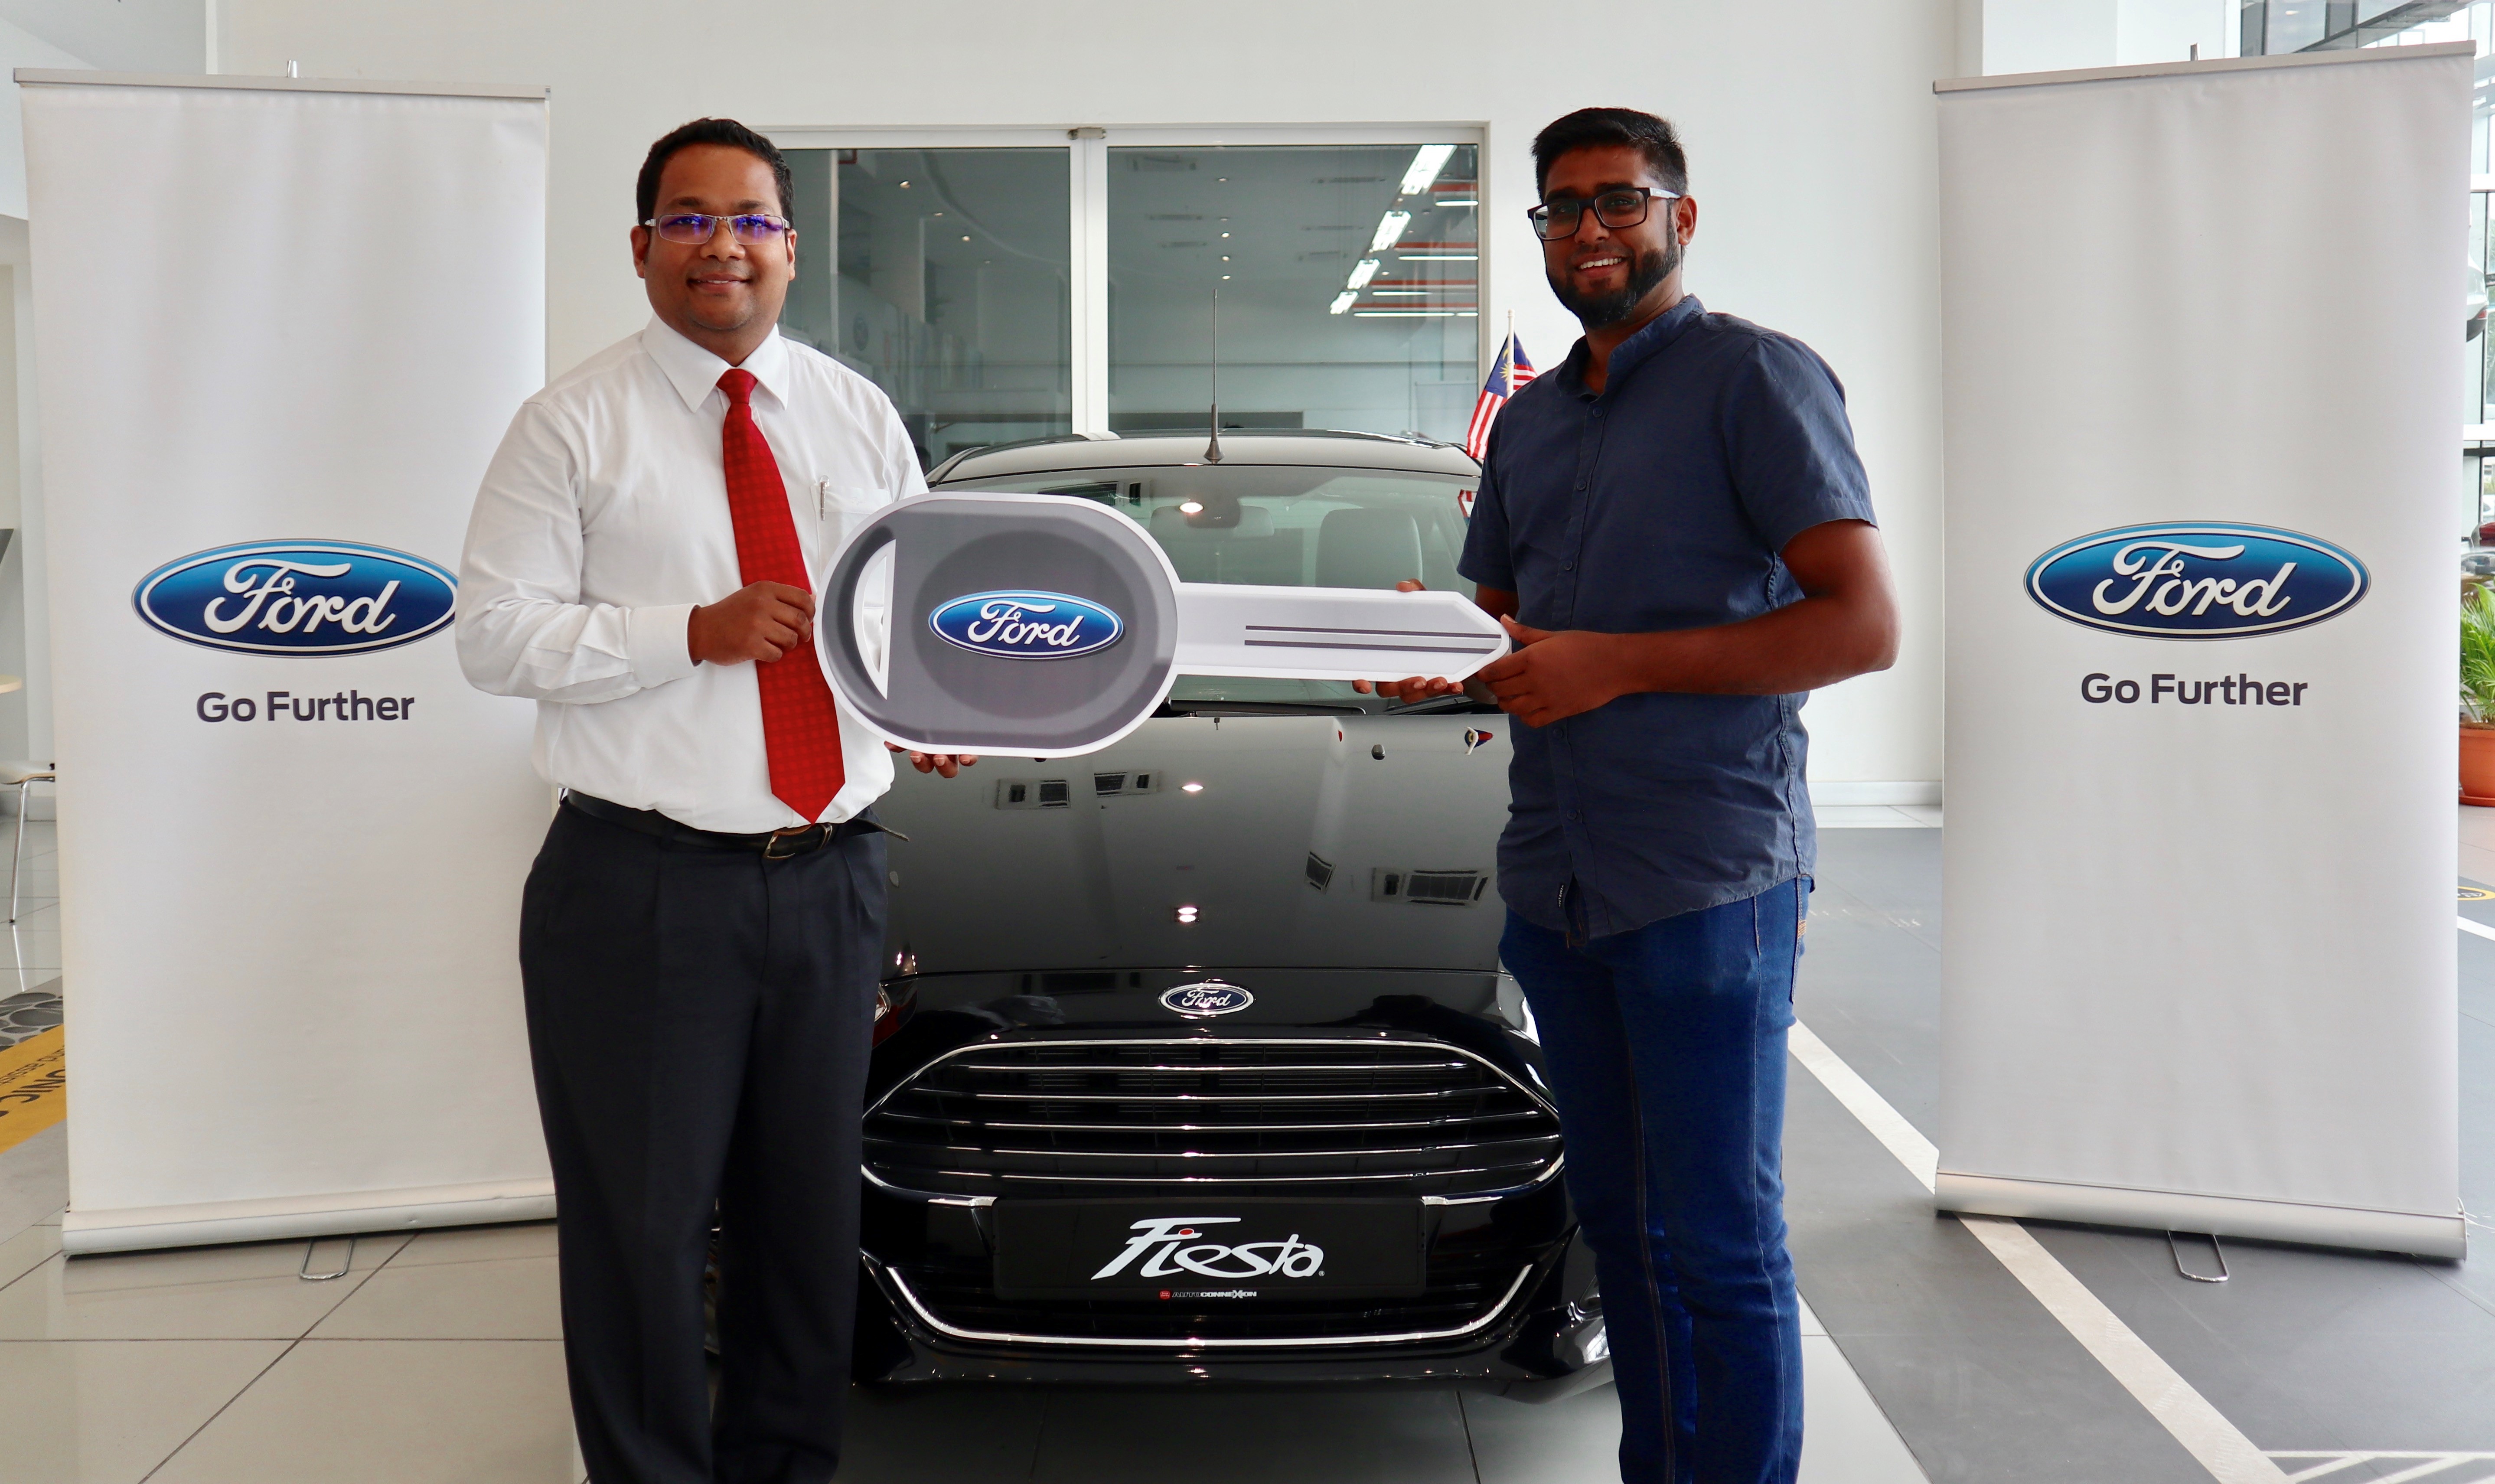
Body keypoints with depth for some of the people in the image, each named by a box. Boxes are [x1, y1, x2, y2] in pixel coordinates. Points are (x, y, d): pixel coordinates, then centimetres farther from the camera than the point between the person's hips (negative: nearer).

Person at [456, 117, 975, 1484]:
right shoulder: (574, 425, -1)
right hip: (642, 889, -4)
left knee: (810, 1205, 14)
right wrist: (695, 634, -17)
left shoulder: (859, 419, 12)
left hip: (829, 877, 4)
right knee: (642, 1218, 4)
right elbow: (494, 635, -6)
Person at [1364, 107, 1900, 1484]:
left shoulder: (1755, 377, -5)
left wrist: (1623, 662, -17)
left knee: (1719, 1243, 0)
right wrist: (1431, 658, 1)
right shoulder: (1528, 419, 18)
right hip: (1553, 879, 7)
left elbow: (1864, 625, -13)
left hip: (1708, 880, -7)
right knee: (1618, 1220, 15)